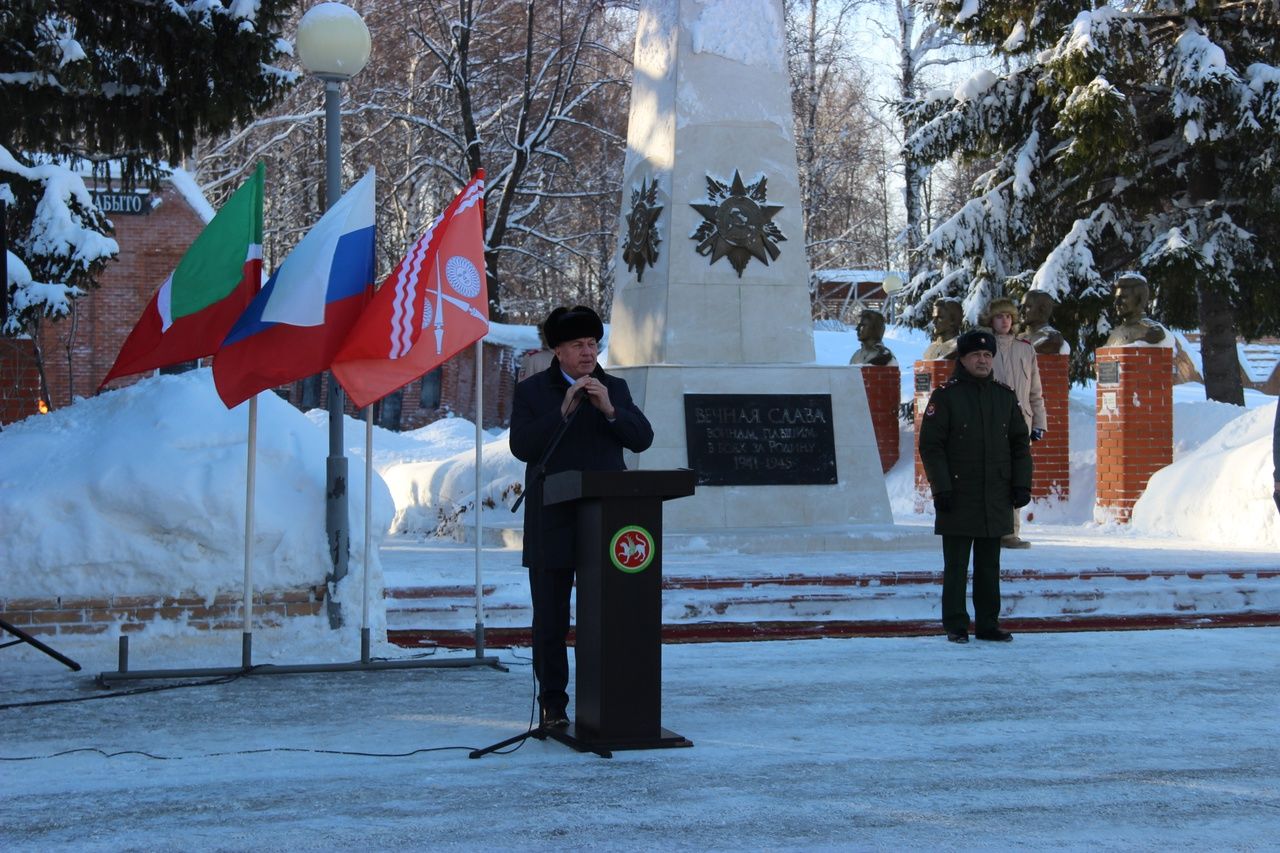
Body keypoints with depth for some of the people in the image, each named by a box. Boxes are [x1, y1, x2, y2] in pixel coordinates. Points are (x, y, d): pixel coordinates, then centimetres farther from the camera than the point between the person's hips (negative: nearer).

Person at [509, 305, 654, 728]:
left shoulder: (615, 389, 11)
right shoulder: (532, 391, 3)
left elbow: (642, 438, 0)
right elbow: (522, 446, -10)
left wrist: (609, 409, -15)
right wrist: (563, 411, -19)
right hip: (552, 526, -2)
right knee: (550, 620, 3)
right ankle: (552, 705, 11)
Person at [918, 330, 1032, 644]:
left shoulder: (1005, 397, 11)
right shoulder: (945, 396, -3)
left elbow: (1020, 444, 15)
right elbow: (930, 445, -6)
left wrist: (1021, 484, 6)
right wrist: (941, 487, -12)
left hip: (996, 499, 4)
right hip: (958, 497, -4)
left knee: (989, 566, 10)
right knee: (956, 567, 0)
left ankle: (988, 624, 17)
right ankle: (956, 626, 6)